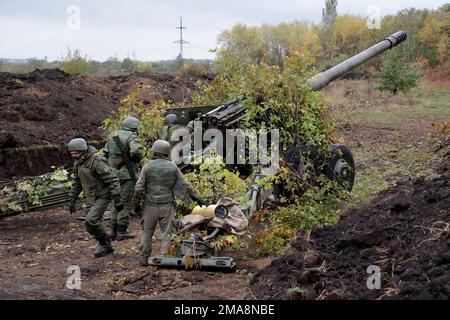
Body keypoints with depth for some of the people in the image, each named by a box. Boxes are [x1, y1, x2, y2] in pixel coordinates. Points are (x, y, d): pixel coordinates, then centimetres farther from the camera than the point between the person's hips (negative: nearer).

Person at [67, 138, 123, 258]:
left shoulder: (97, 162, -28)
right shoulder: (78, 162, -2)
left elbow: (113, 180, -26)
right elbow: (76, 181, 12)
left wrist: (117, 200, -26)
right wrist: (72, 200, 12)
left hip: (103, 197, -8)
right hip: (91, 198, 8)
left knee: (91, 222, -18)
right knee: (93, 224, 8)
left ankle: (104, 244, 4)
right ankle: (105, 247, 26)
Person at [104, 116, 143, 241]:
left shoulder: (111, 136, 11)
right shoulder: (131, 137, -12)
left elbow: (106, 153, 15)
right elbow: (136, 151, -28)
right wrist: (137, 159, -8)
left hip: (114, 173, 7)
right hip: (127, 174, -7)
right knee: (126, 203, 1)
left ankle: (113, 230, 18)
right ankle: (121, 231, 3)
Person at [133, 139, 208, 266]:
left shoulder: (147, 167, -4)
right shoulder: (173, 167, 0)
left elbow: (139, 188, -6)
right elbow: (186, 185, 3)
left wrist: (136, 203, 7)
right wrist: (197, 198, 11)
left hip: (150, 205, 0)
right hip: (167, 206, 0)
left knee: (147, 232, 13)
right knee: (166, 233, 6)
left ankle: (144, 258, 18)